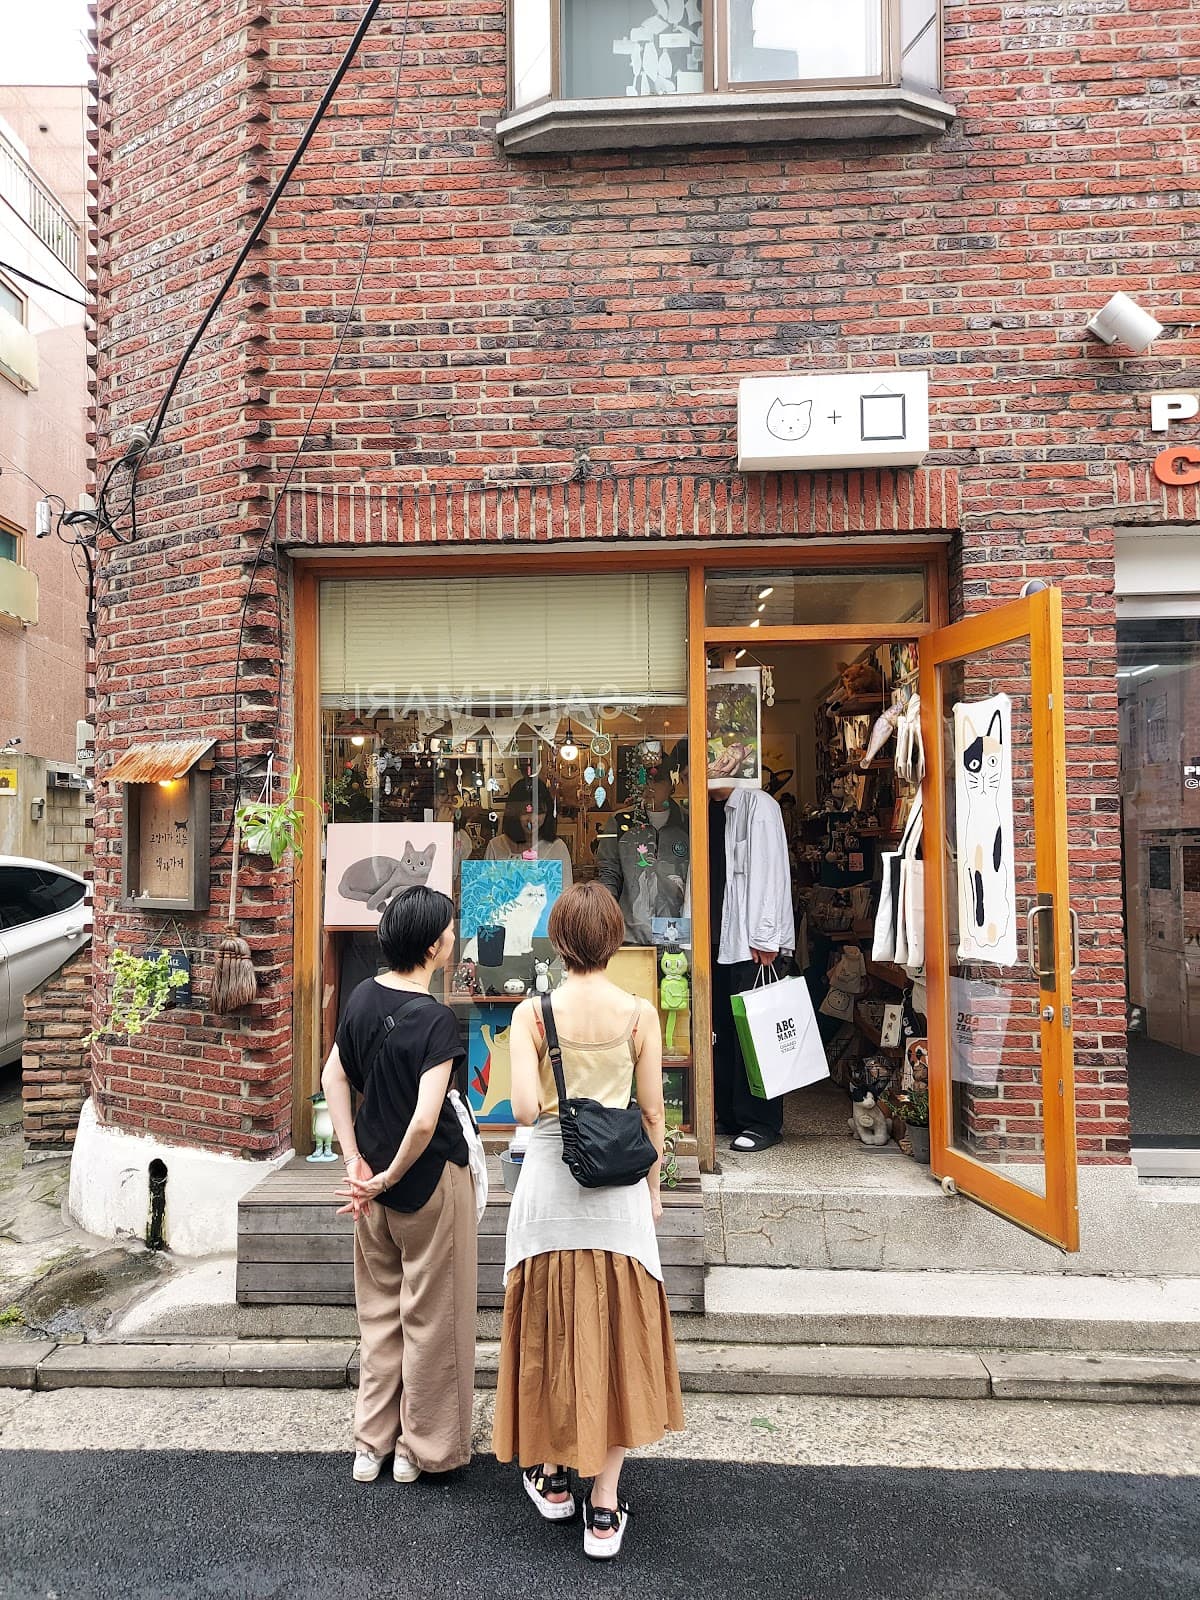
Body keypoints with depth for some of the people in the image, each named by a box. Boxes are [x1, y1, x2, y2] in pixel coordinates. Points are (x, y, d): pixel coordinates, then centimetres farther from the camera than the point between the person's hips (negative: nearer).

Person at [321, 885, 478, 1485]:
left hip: (374, 1174, 7)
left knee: (379, 1311, 21)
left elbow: (333, 1079, 5)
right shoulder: (436, 1018, -24)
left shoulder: (364, 996, -3)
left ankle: (370, 1444, 34)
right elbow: (425, 1122, -29)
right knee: (430, 1317, 12)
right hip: (430, 1178, -6)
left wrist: (355, 1160, 4)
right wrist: (389, 1178, -14)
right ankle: (422, 1449, 28)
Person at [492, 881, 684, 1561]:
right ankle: (604, 1505, 20)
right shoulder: (640, 1013, -7)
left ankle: (551, 1474, 35)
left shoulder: (533, 1012, -10)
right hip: (619, 1185, 0)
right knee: (618, 1333, 12)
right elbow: (653, 1111, -2)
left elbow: (525, 1108, -16)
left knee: (549, 1328, 18)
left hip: (550, 1177, 0)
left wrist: (556, 1103, 6)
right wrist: (653, 1186, 11)